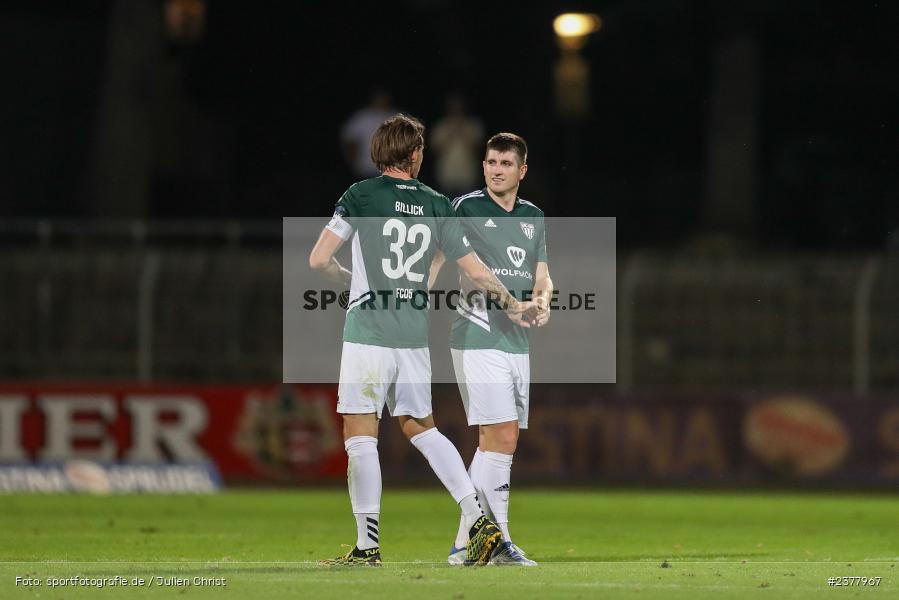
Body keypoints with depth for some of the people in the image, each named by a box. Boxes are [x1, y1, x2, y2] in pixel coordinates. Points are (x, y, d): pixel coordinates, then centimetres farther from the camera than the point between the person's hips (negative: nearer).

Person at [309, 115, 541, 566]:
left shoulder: (361, 195, -5)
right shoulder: (436, 205, 6)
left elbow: (318, 260, -8)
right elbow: (476, 270, 11)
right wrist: (513, 306, 26)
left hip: (368, 332, -4)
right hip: (414, 334, 4)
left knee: (360, 434, 0)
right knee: (421, 428, 18)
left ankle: (367, 546, -3)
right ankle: (478, 520, 8)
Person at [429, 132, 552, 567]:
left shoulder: (533, 217, 15)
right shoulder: (465, 209, -4)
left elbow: (541, 276, 20)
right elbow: (432, 264, -5)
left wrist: (543, 300, -3)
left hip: (517, 342, 7)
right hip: (477, 339, -7)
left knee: (497, 443, 7)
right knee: (501, 437, -14)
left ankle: (466, 544, 13)